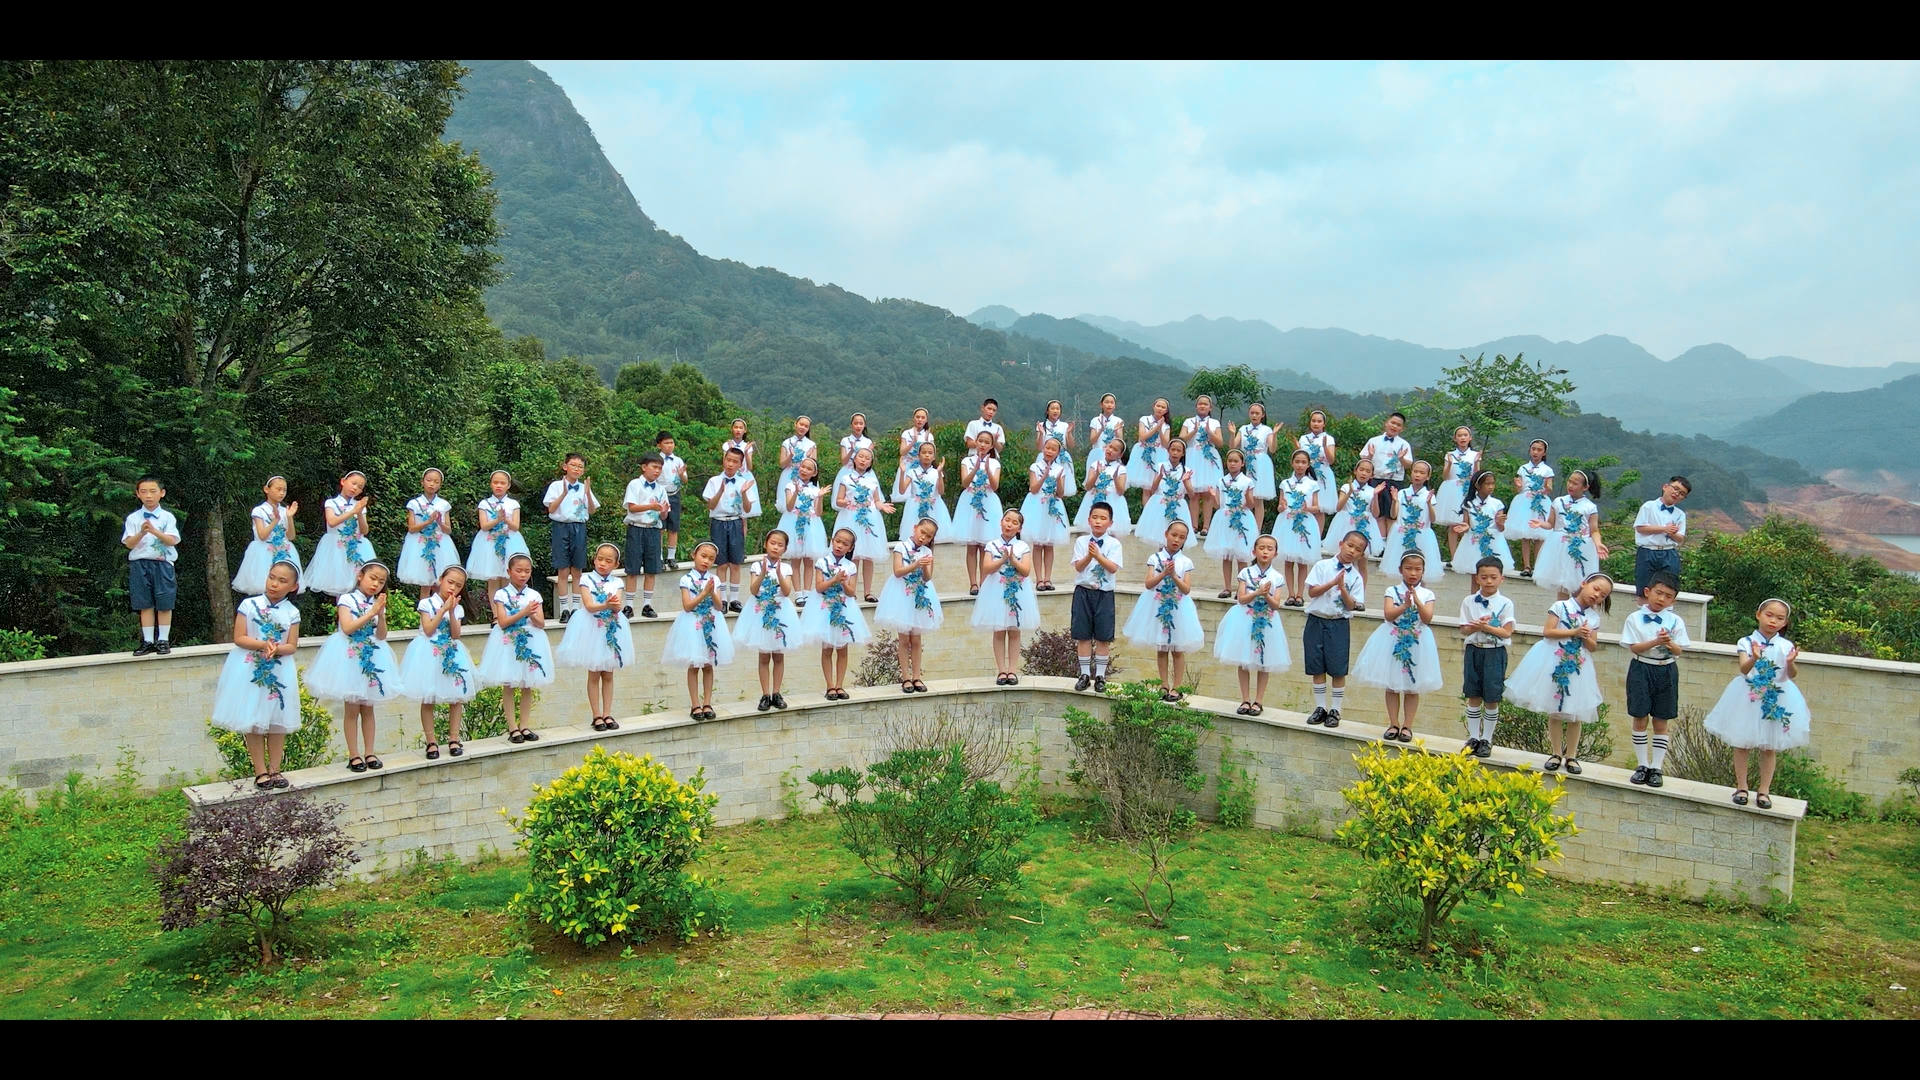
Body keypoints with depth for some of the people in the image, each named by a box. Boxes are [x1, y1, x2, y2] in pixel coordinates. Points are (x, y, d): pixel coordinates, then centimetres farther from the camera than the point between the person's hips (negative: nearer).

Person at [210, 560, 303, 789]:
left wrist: (276, 649, -23)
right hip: (249, 669, -1)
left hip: (279, 671, 1)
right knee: (253, 722, 3)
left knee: (277, 722, 7)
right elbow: (238, 638, -8)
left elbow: (292, 646, -2)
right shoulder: (249, 605, -5)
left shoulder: (292, 612, 0)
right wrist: (262, 644, -23)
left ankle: (274, 769, 18)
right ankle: (260, 771, 11)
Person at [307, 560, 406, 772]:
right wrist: (371, 612, -21)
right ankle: (354, 755, 5)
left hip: (371, 657, 5)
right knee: (352, 709, -1)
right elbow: (347, 628, -19)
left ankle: (369, 752, 14)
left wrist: (380, 614, -14)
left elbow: (381, 636, 0)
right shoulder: (347, 599, -6)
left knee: (368, 708, 9)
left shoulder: (377, 604, 9)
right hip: (350, 657, -5)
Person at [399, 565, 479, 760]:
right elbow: (428, 630, -15)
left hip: (452, 655, 4)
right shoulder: (427, 603, -4)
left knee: (456, 698, 4)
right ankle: (431, 741, 7)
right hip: (430, 654, -3)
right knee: (427, 699, 0)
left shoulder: (458, 608, 6)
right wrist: (444, 609, -16)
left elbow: (455, 635, -6)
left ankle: (454, 739, 14)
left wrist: (452, 612, -16)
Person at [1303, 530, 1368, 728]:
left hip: (1339, 624, 0)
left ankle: (1335, 710, 12)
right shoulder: (1322, 566, 1)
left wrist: (1342, 589, -18)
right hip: (1316, 621, 0)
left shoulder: (1355, 577, 1)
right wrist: (1332, 583, -17)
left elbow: (1352, 606, -4)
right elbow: (1312, 592, -7)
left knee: (1338, 670, 1)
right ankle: (1320, 708, 18)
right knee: (1317, 668, 7)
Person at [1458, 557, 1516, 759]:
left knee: (1492, 699, 3)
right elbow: (1464, 630, 0)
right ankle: (1473, 737, 18)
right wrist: (1477, 626, -19)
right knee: (1473, 696, 8)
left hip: (1495, 653, -2)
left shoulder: (1505, 604, -3)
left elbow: (1507, 632, -9)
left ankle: (1486, 740, 14)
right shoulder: (1469, 601, 2)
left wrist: (1487, 627, -22)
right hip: (1474, 650, 2)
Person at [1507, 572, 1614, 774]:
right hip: (1555, 663, -3)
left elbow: (1593, 646, 7)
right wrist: (1574, 632, -17)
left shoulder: (1594, 617, 7)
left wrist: (1586, 638, -14)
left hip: (1578, 666, 3)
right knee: (1554, 711, 5)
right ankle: (1556, 754, 15)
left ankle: (1571, 756, 16)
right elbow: (1547, 631, -11)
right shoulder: (1561, 606, -4)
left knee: (1576, 713, 5)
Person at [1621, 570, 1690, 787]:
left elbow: (1679, 651, -3)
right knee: (1640, 719, 5)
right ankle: (1642, 765, 15)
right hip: (1641, 670, -1)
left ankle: (1657, 767, 13)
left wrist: (1669, 643, -24)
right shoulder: (1635, 618, -2)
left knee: (1661, 722, 6)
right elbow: (1634, 647, -9)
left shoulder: (1676, 621, 1)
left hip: (1666, 671, 1)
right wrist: (1656, 642, -22)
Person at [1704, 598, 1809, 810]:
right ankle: (1741, 787, 19)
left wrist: (1791, 662, -32)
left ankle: (1764, 790, 20)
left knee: (1770, 747, 9)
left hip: (1777, 700, 1)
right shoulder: (1746, 642, -8)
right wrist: (1754, 658, -41)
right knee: (1741, 744, 6)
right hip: (1748, 697, -1)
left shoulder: (1786, 646, -2)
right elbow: (1744, 669, -21)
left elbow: (1792, 675, -11)